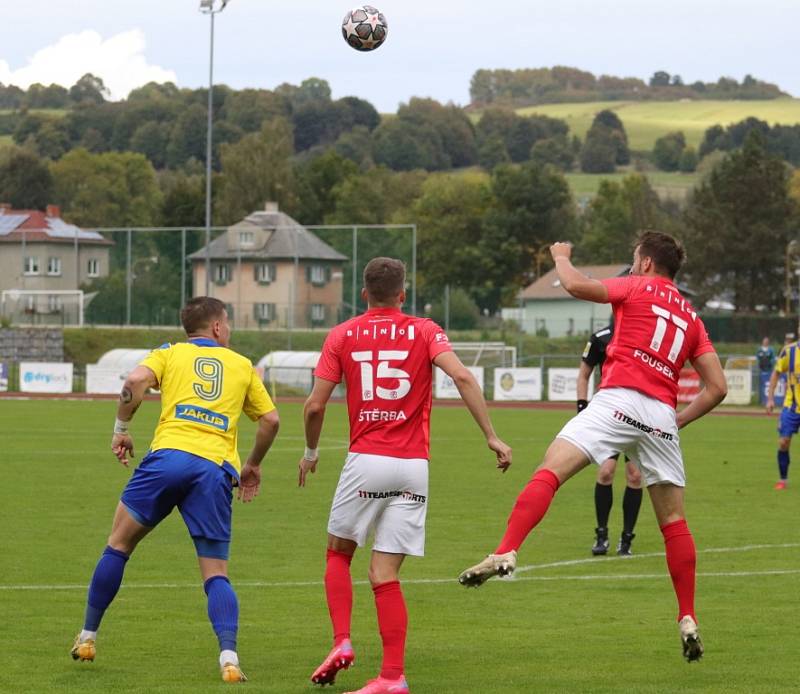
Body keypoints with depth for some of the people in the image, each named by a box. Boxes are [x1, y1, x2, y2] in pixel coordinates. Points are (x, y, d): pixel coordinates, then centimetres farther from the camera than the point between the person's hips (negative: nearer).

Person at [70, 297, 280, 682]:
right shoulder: (242, 365, 22)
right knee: (216, 573, 4)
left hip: (170, 455, -1)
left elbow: (135, 381, -4)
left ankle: (87, 638, 19)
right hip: (217, 469, 1)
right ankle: (228, 656, -17)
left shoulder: (170, 353, 17)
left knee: (119, 544, 15)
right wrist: (253, 464, 34)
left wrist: (121, 429, 8)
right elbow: (270, 419, 20)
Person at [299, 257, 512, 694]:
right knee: (384, 573, 3)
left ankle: (342, 642, 1)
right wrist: (492, 437, -7)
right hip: (413, 467, 1)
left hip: (365, 461, -1)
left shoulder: (342, 336, 6)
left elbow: (314, 405, 2)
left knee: (339, 553, 20)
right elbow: (462, 376, -10)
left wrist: (310, 453, 19)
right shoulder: (424, 332, 5)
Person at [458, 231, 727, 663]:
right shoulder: (690, 316, 24)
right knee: (673, 522, 13)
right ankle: (688, 620, 11)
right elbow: (717, 388, 18)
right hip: (661, 418, 5)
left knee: (549, 471, -16)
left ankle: (506, 553, -37)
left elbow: (576, 286, -1)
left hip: (619, 399, -5)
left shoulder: (636, 288, 11)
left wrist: (561, 258, 20)